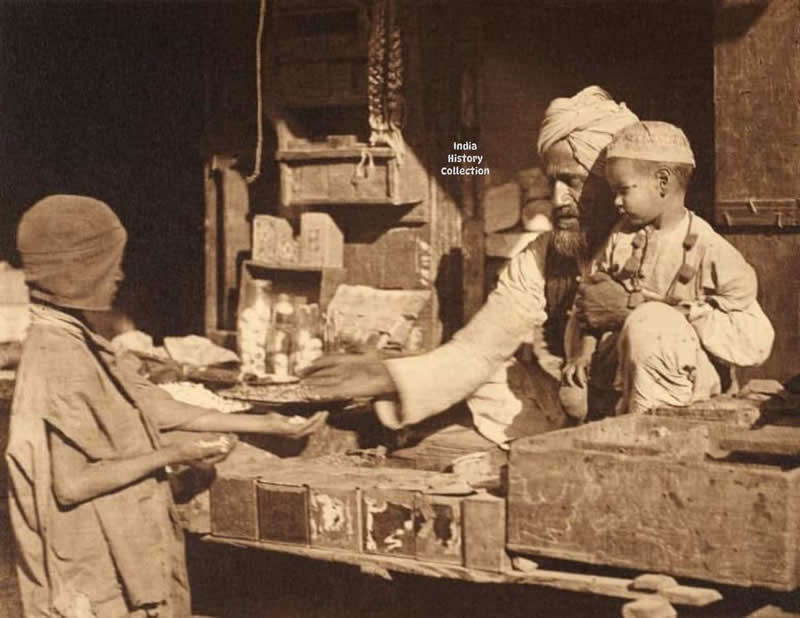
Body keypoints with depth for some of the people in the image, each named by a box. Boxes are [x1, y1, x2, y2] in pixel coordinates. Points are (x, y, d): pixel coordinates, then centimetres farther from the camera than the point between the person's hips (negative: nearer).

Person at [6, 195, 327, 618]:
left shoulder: (77, 344, 6)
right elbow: (72, 484, -25)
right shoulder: (57, 360, -23)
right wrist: (172, 455, -16)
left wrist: (262, 424, 11)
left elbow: (159, 409, 10)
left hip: (111, 560, 9)